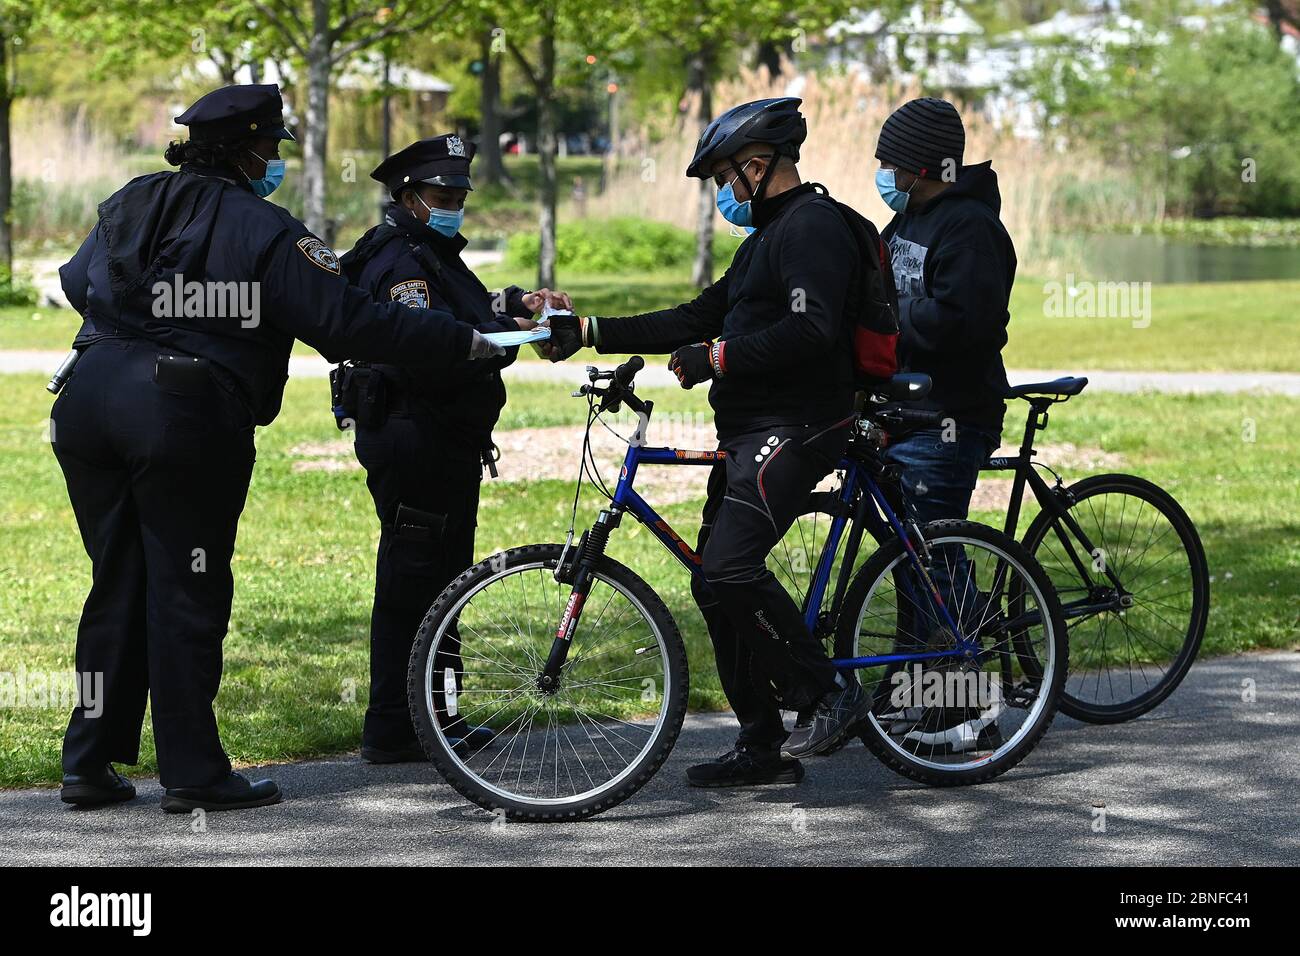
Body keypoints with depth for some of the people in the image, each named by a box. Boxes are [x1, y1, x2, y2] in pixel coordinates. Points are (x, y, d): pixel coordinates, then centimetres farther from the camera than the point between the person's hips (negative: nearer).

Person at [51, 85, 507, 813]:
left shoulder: (127, 206, 13)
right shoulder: (262, 230, -7)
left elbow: (77, 282, 29)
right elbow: (349, 322, -10)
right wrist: (461, 342, -3)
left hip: (90, 399, 6)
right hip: (187, 419, -6)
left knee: (117, 583, 15)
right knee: (187, 592, 1)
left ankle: (90, 764, 16)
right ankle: (194, 774, 4)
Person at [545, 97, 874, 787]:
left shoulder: (812, 225, -10)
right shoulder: (768, 234, 24)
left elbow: (810, 330, -24)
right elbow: (697, 319, 23)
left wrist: (718, 358, -22)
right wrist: (588, 332, 18)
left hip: (792, 430, -11)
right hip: (749, 433, 11)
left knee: (729, 567, -24)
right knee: (716, 581, 7)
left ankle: (828, 693, -12)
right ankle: (763, 747, 12)